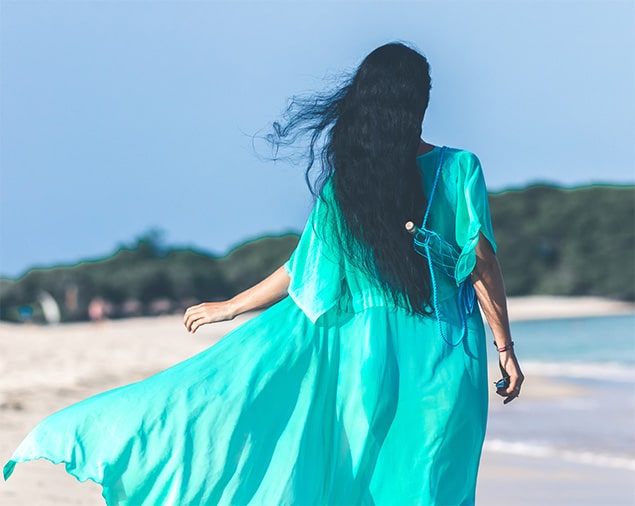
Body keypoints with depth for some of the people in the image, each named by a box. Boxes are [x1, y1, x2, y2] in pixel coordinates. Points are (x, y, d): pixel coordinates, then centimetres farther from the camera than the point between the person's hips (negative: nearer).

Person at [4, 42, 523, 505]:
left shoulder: (343, 179, -2)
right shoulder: (458, 168, -8)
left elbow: (305, 273, 1)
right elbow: (481, 264, -10)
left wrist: (230, 307, 14)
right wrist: (505, 345, -2)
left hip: (361, 342, 1)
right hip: (443, 354, -1)